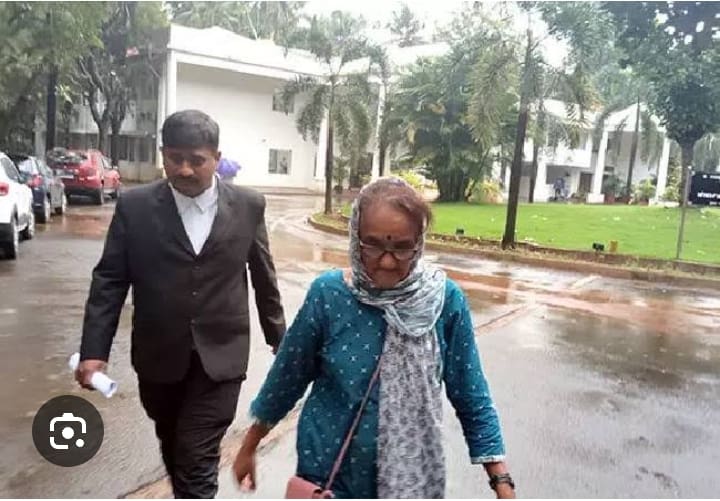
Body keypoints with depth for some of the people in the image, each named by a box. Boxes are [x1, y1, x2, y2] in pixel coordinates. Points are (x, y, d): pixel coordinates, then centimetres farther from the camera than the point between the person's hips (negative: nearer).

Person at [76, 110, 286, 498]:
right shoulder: (135, 207, -5)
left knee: (197, 459, -3)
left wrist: (278, 338, 12)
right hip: (159, 355, 2)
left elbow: (263, 276, 5)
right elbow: (109, 281, -2)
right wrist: (94, 350, -9)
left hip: (220, 355, -2)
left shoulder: (248, 206, -5)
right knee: (173, 449, 21)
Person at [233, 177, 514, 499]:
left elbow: (471, 399, -6)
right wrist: (249, 447, 7)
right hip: (329, 474, 0)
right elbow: (287, 377, -3)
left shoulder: (445, 300, -14)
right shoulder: (329, 294, -15)